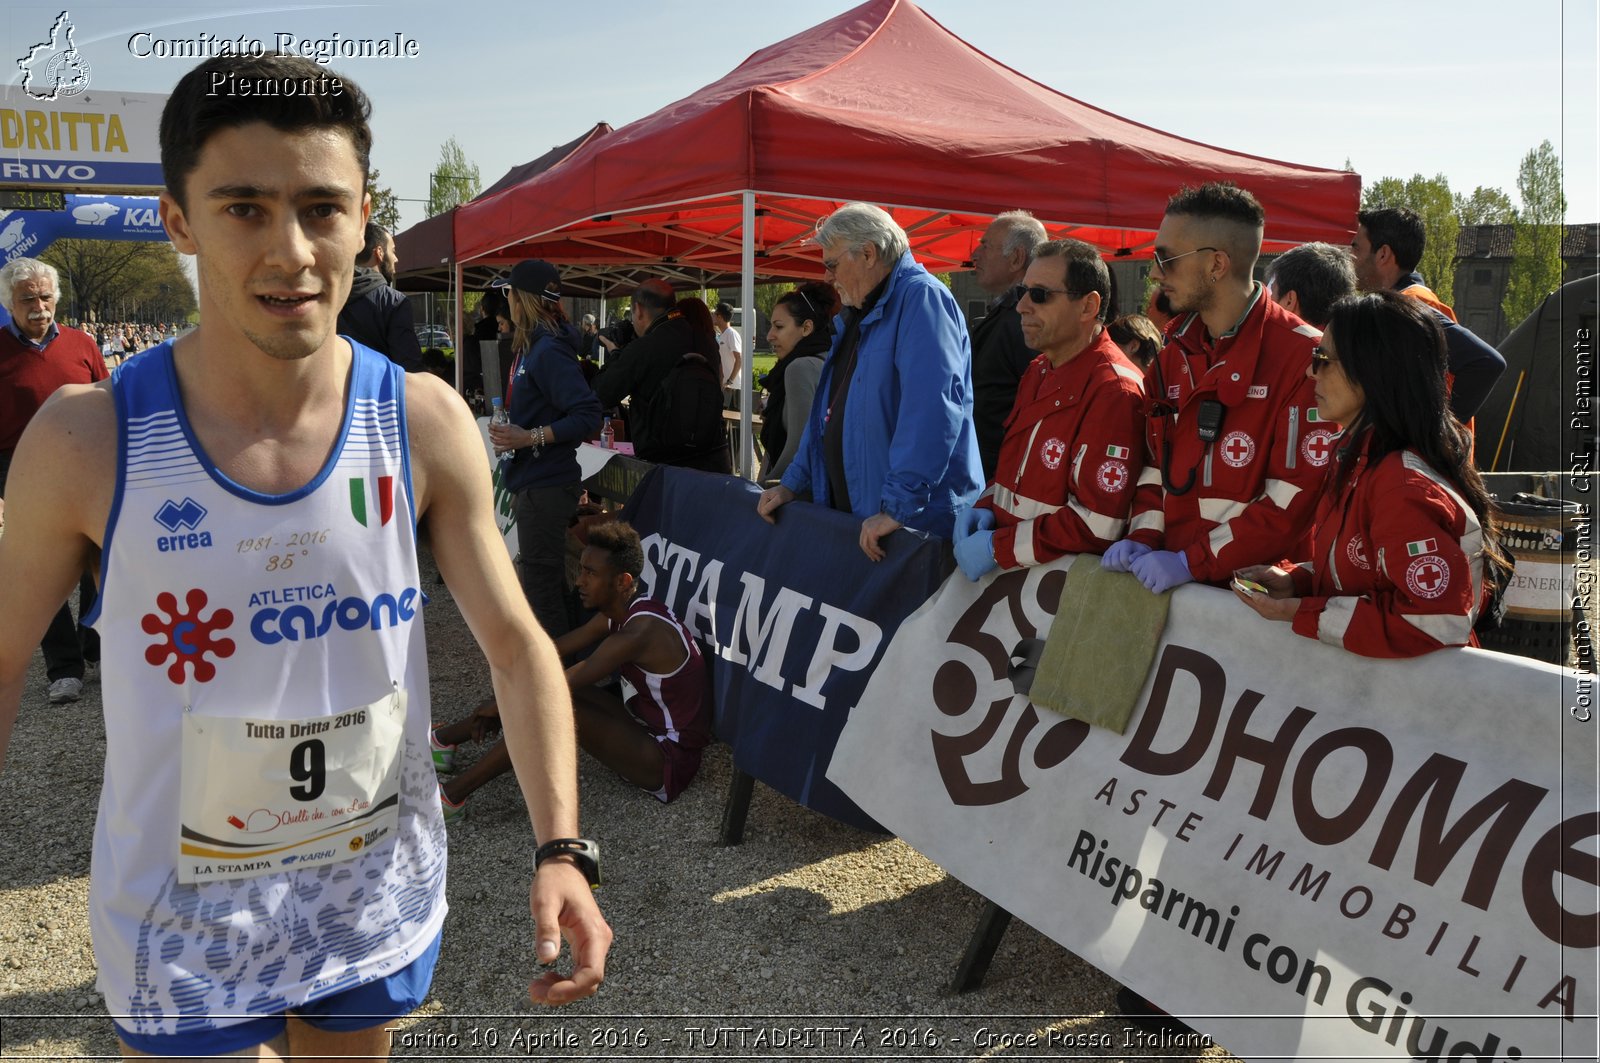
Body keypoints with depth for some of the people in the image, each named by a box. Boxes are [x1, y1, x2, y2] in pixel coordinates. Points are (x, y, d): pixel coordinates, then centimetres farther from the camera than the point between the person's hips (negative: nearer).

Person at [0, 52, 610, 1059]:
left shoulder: (425, 422, -12)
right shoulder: (87, 439, -15)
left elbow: (515, 642, -8)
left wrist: (562, 847, -18)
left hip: (380, 889, 2)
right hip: (181, 909, -2)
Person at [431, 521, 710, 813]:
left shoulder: (641, 632, -27)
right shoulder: (619, 611, 2)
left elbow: (560, 686, -25)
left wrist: (499, 706, -12)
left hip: (671, 763, -9)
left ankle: (452, 795, -20)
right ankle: (444, 740, 16)